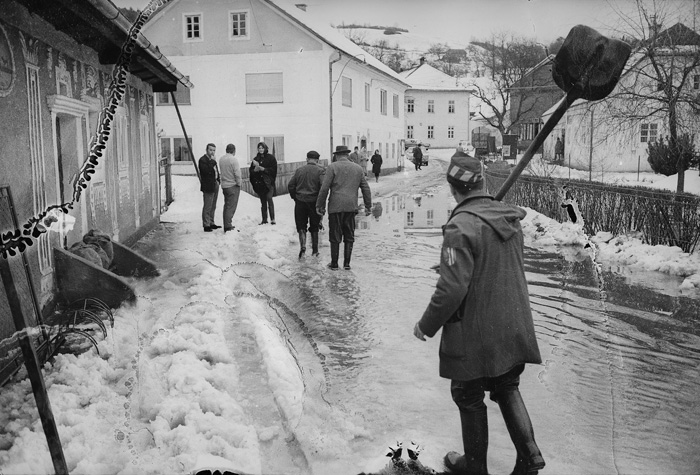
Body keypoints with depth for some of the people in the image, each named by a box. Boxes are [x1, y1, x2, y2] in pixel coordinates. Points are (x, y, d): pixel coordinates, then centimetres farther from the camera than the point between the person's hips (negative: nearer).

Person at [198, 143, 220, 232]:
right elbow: (206, 170, -25)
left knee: (213, 206, 15)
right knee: (207, 207, -6)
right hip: (208, 187, -9)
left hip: (215, 186, 9)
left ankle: (211, 223, 23)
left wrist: (218, 180, 12)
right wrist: (213, 161, -23)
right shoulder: (202, 160, -11)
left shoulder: (212, 160, 17)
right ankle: (206, 225, -3)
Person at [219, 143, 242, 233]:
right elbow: (237, 173, -17)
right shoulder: (233, 159, -16)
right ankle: (228, 227, -6)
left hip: (224, 185, 7)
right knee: (231, 207, -4)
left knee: (226, 206, 16)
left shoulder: (221, 159, 5)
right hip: (233, 185, -7)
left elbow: (222, 172, 10)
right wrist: (239, 182, -1)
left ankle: (226, 225, 22)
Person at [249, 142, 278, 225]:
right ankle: (264, 219, 12)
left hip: (268, 183, -4)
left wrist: (263, 169, -16)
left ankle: (272, 219, -15)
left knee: (269, 199, -16)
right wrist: (255, 169, -13)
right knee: (263, 202, 8)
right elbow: (251, 171, 9)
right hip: (259, 183, 4)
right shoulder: (256, 159, 12)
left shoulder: (271, 157, 0)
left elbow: (273, 169, -7)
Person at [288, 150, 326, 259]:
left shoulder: (299, 170, 6)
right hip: (314, 202, -1)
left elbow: (290, 186, 4)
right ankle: (314, 251, 19)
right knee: (314, 227, 12)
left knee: (301, 226, 8)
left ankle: (302, 247, -13)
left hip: (300, 201, 1)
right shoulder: (320, 170, -5)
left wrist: (295, 198, 13)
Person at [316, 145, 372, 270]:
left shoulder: (332, 167, -3)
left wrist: (320, 205, -2)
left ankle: (334, 263, 10)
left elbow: (324, 188, -9)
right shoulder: (358, 168, 9)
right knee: (349, 236, 11)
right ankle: (347, 263, 11)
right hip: (351, 207, 3)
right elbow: (366, 189, 11)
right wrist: (368, 206, 18)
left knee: (335, 236, 5)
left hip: (335, 207, -3)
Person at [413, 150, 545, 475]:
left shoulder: (461, 226, -22)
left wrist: (426, 325, -11)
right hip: (514, 328, 7)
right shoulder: (510, 219, 2)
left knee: (469, 397, 13)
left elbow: (452, 288, -24)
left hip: (475, 332, -7)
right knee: (507, 388, 23)